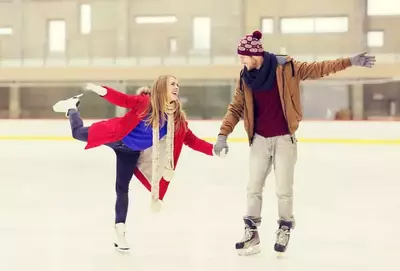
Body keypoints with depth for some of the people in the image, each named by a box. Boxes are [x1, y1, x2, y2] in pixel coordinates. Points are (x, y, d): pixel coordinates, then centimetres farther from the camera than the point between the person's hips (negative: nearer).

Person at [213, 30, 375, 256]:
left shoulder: (286, 68, -10)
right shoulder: (245, 78, 1)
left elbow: (318, 69, -8)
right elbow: (236, 108, 4)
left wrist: (350, 62, -14)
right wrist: (223, 134, -5)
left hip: (284, 139, -3)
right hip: (260, 140, 3)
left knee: (284, 190, 2)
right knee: (254, 188, 7)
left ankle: (285, 229, 24)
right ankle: (251, 233, 18)